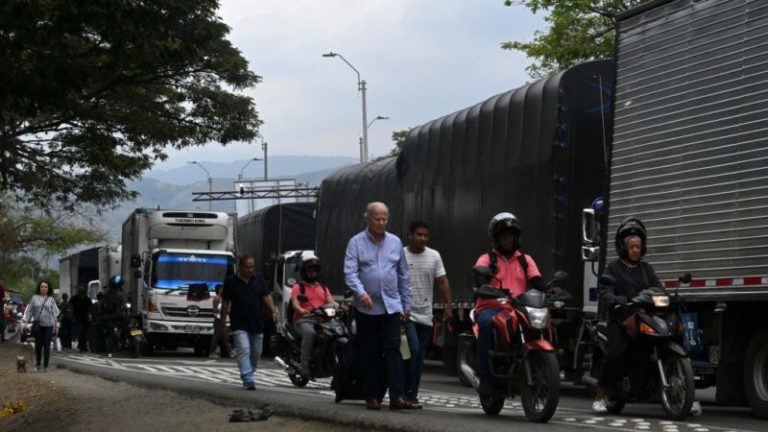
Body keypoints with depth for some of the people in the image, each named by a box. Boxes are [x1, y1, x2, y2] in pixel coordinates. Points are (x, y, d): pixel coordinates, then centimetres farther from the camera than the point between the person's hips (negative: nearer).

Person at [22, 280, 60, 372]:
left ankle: (45, 366, 5)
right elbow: (29, 311, 6)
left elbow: (55, 313, 7)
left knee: (47, 346, -2)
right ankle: (37, 364, 19)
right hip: (38, 325, 0)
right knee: (38, 345, 4)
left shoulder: (51, 300, 6)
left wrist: (56, 325, 4)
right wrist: (25, 321, 0)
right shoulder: (35, 298, 5)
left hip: (48, 325, 0)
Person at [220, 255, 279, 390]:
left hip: (257, 324, 4)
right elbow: (225, 303, 4)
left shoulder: (259, 280, 8)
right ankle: (248, 380, -26)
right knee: (243, 350, -19)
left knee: (256, 353, 12)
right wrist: (223, 323, 3)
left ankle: (247, 376, 30)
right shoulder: (231, 282, 0)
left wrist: (273, 311, -14)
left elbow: (266, 297, 3)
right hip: (239, 324, -4)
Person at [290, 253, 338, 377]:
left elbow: (331, 302, 12)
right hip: (303, 320, -4)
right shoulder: (298, 287, 13)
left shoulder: (323, 288, 27)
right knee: (309, 332, -38)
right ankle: (304, 365, -37)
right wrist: (302, 310, -28)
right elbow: (295, 304, -4)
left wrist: (340, 306, -12)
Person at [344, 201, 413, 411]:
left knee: (393, 350, -8)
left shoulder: (395, 242, 11)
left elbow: (404, 275, 15)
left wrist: (407, 304, 13)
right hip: (366, 308, -1)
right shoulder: (356, 242, 0)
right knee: (369, 354, 5)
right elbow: (350, 272, -11)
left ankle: (397, 396, -15)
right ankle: (371, 396, 12)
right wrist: (361, 292, -28)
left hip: (391, 307, 2)